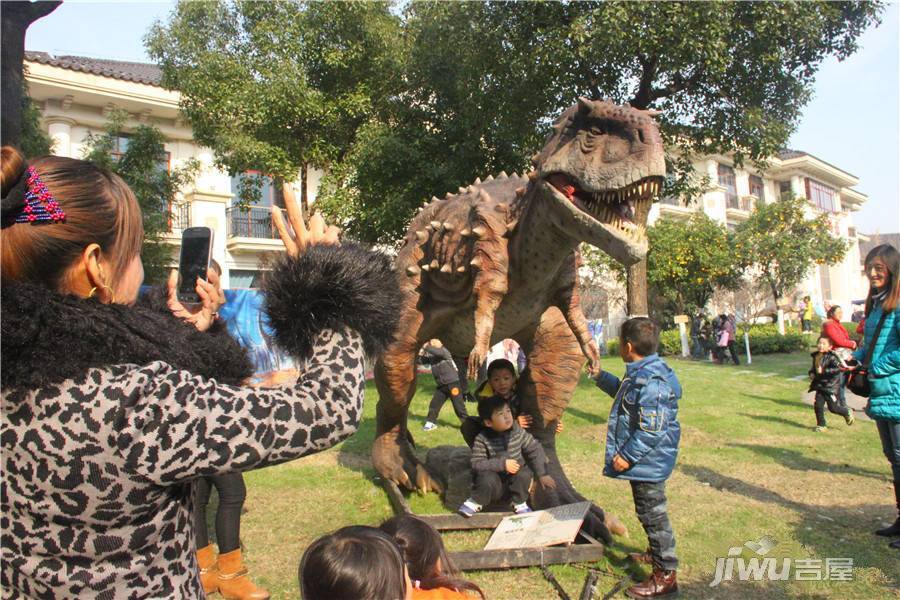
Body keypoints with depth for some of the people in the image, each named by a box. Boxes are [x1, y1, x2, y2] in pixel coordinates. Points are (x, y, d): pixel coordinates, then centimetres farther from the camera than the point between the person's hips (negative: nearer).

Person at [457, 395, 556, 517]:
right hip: (495, 484, -3)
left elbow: (535, 450, -2)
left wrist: (542, 474, -7)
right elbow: (476, 464, -20)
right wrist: (502, 464, -28)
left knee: (524, 473, -27)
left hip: (515, 482, 3)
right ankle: (474, 502, -4)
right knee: (487, 478, -33)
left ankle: (520, 503, -1)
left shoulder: (518, 432, -9)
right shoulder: (482, 439, -16)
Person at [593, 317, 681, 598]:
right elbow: (624, 394, 30)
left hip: (647, 462, -11)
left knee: (652, 513, 1)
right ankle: (656, 553, 44)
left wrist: (627, 455, -23)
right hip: (643, 460, 11)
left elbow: (651, 429, -30)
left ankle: (665, 574, 14)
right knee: (649, 512, 25)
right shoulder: (641, 374, 7)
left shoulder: (651, 381, -28)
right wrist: (600, 377, 32)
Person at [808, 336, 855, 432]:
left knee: (833, 407, 1)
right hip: (820, 385, 6)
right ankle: (821, 425, 12)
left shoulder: (831, 357, -16)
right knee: (818, 405, 0)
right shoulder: (816, 356, 7)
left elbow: (837, 368, -27)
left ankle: (847, 412, 32)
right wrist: (811, 373, 6)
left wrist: (824, 371, -29)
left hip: (831, 386, -6)